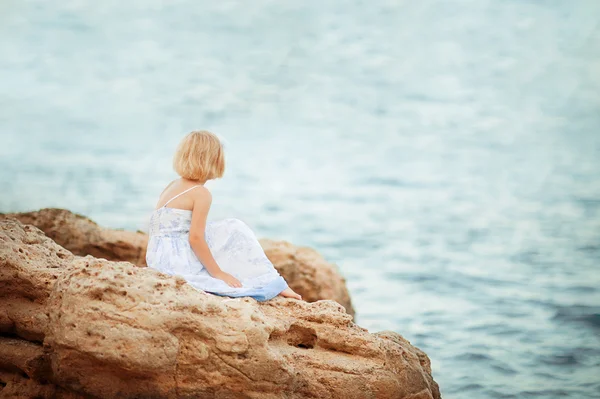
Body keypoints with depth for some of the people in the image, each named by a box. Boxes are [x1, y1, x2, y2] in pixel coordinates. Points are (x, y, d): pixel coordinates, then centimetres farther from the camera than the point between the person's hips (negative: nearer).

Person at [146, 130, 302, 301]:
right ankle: (272, 285, 5)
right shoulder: (201, 194, -11)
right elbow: (195, 238, -18)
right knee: (235, 230, 1)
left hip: (157, 260, 9)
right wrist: (218, 273, -11)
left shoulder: (171, 187, 15)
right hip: (180, 261, -9)